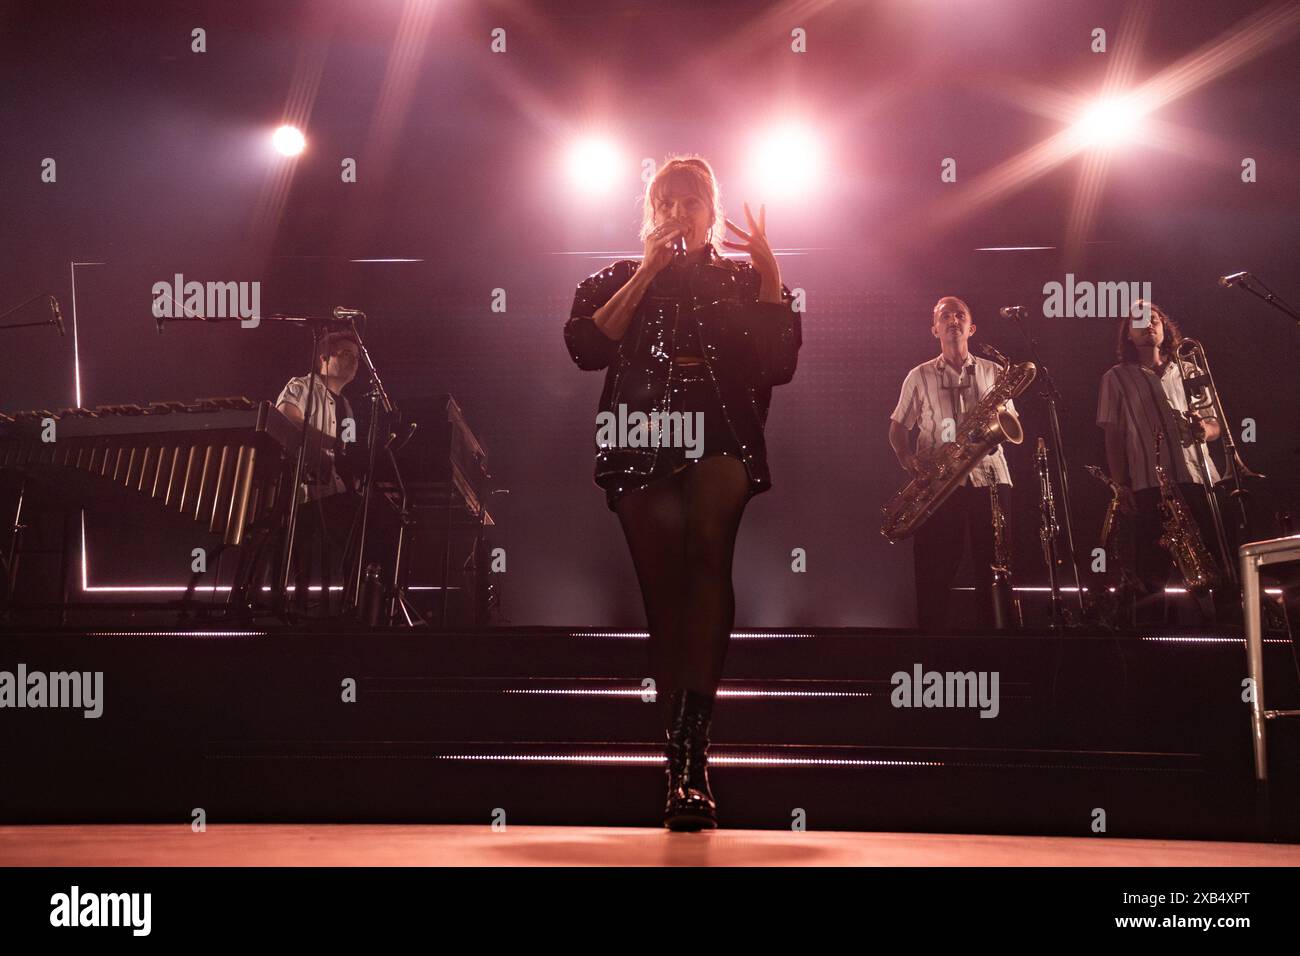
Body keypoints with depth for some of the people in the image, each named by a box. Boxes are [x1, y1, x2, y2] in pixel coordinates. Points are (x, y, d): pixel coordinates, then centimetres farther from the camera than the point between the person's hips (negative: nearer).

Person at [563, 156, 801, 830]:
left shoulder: (743, 281, 18)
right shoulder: (618, 281, 20)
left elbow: (778, 365, 4)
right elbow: (585, 348, 1)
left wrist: (770, 271, -1)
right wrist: (647, 274, 0)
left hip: (721, 439, -2)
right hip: (641, 444, 2)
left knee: (709, 542, -31)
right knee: (664, 599, -2)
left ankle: (694, 738, -39)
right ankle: (683, 768, 3)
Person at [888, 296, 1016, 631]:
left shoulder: (994, 372, 15)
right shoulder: (919, 376, 12)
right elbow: (898, 426, 13)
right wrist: (907, 458, -7)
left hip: (988, 478, 1)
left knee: (994, 568, -2)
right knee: (933, 571, -4)